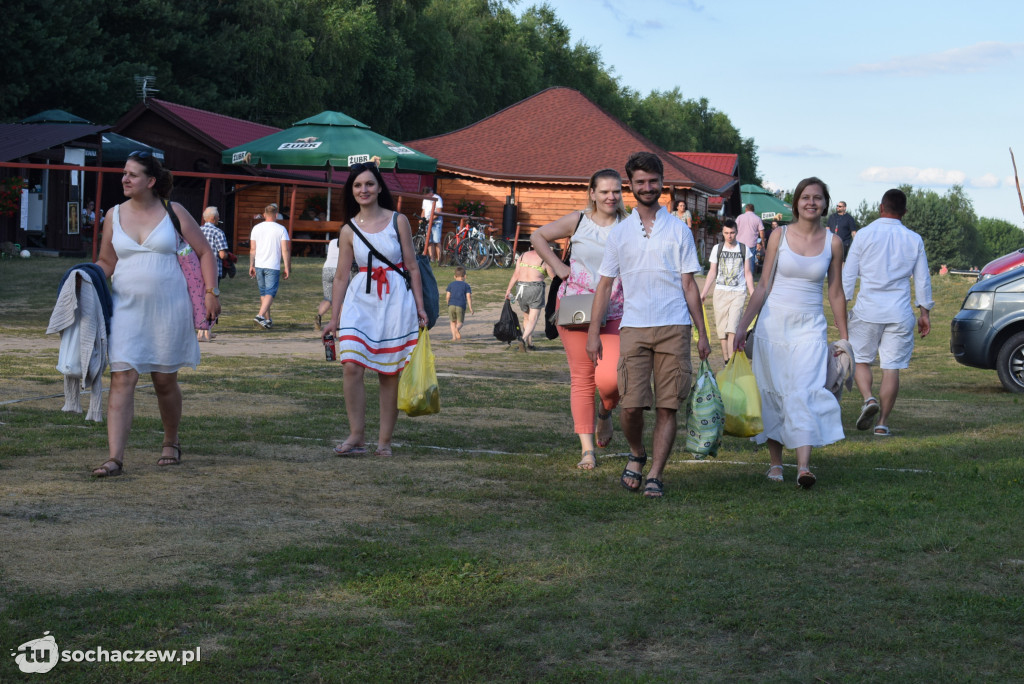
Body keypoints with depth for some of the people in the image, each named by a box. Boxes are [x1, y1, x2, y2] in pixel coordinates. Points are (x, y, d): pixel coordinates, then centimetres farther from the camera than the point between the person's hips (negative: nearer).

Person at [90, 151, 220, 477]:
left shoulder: (173, 212, 0)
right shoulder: (114, 216, 6)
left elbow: (204, 252, 5)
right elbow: (106, 263, 15)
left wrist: (211, 292, -4)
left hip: (168, 308, -1)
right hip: (126, 307, 1)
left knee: (165, 380, 9)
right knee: (122, 380, -10)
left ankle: (171, 443, 32)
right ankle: (115, 458, -14)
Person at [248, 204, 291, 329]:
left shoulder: (256, 228, 6)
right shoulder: (281, 229, -4)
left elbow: (252, 249, 7)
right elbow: (285, 250, -8)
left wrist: (251, 265, 14)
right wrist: (287, 268, -3)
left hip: (259, 266, 4)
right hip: (273, 267, -4)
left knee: (263, 293, 15)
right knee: (270, 293, -6)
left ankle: (268, 319, 21)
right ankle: (260, 315, -24)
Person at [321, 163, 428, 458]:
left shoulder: (398, 221, 2)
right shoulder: (349, 230, 6)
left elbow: (412, 267, 5)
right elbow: (341, 276, 9)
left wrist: (420, 307, 1)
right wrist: (334, 317, 7)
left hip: (395, 300, -1)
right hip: (360, 300, 1)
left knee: (390, 373, 3)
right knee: (351, 366, -13)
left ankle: (385, 440, 12)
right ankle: (356, 436, -5)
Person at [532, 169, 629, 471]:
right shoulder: (578, 221, 5)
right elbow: (537, 237, 16)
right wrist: (558, 267, 5)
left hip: (614, 313, -1)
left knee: (608, 377, -17)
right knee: (581, 377, 1)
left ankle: (605, 413, 19)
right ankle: (587, 449, 9)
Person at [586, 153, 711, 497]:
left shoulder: (679, 230, 8)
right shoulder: (619, 233, 10)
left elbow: (689, 285, 8)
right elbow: (605, 285, 12)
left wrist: (702, 334, 4)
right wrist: (593, 332, 6)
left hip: (673, 328, 0)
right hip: (633, 328, 0)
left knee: (667, 406, -3)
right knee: (631, 405, -7)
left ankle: (655, 474, 5)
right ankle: (636, 455, 21)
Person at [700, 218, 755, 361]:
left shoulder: (743, 249, 6)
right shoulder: (717, 249, 8)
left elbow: (747, 273, 10)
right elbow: (712, 272, 13)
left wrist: (753, 294, 6)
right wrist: (704, 293, 7)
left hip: (738, 292, -2)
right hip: (720, 291, 2)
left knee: (732, 329, -15)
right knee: (721, 329, 1)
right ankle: (726, 361, 8)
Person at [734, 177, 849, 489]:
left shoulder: (833, 242, 3)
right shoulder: (779, 236, 2)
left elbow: (836, 293, 9)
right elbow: (763, 285, 5)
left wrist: (845, 339, 10)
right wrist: (742, 326, 2)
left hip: (810, 326, -1)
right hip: (773, 322, 1)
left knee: (804, 391, -15)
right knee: (772, 393, 5)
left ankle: (804, 465, -23)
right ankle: (775, 462, 18)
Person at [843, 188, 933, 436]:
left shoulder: (865, 234, -2)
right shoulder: (914, 240, 5)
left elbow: (849, 274, -1)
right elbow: (922, 279, 9)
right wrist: (925, 312, 17)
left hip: (868, 310, -2)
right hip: (900, 313, 2)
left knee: (860, 359, 12)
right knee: (892, 367, 4)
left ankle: (868, 398, -14)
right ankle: (882, 423, 5)